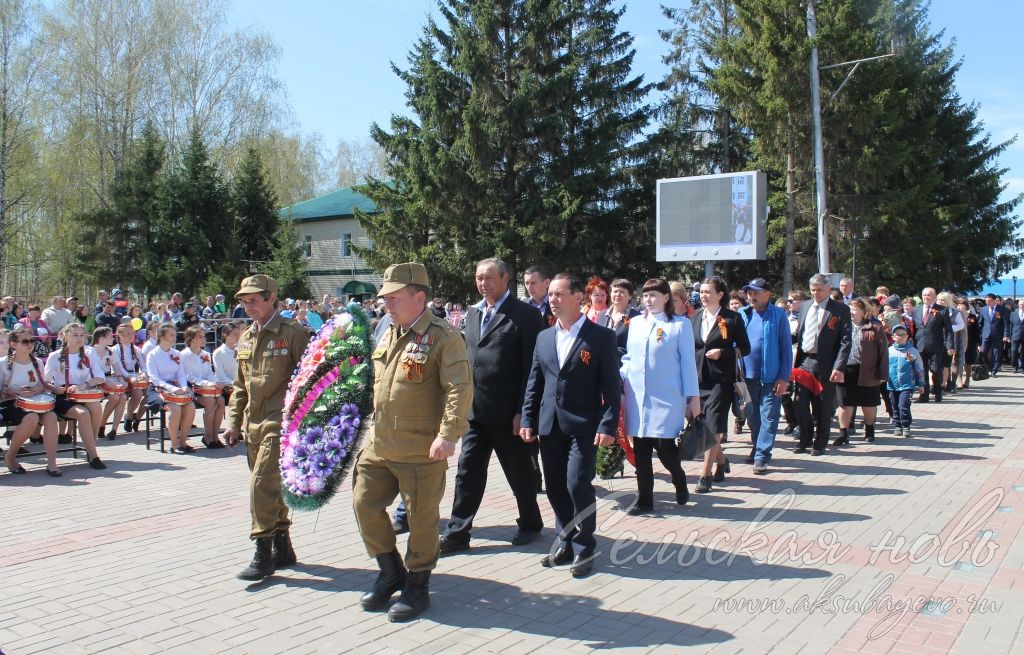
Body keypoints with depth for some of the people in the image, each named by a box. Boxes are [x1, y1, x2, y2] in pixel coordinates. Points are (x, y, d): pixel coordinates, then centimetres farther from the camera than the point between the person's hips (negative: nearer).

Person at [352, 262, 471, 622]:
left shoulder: (444, 337, -12)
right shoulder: (388, 335, 12)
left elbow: (459, 389, -19)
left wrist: (448, 434, -27)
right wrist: (372, 432, 23)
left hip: (421, 451, -8)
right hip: (378, 446, 8)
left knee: (421, 518, 5)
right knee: (365, 505, 11)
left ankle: (417, 586, 23)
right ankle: (391, 572, 31)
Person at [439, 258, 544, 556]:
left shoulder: (524, 315, -9)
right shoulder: (473, 313, 12)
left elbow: (531, 367, -12)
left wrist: (522, 411, -15)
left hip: (507, 412, -6)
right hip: (475, 409, 6)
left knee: (519, 472, 10)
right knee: (467, 471, 7)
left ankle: (530, 524, 30)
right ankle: (457, 533, 14)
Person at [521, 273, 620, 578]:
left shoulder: (601, 337, -4)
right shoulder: (544, 337, 11)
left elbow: (611, 385, -7)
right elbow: (534, 382, 14)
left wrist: (608, 425, -14)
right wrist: (528, 420, 6)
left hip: (583, 426, -5)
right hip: (550, 425, 5)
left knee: (578, 485, -9)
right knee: (556, 488, 9)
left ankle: (583, 548, 8)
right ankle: (565, 543, 24)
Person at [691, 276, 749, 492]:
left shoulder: (732, 318, -3)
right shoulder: (694, 318, 10)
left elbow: (745, 348, -1)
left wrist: (722, 353, -15)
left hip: (721, 380, -5)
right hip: (698, 379, 5)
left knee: (713, 427, -8)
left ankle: (705, 475, -3)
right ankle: (721, 461, 35)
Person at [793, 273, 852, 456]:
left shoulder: (841, 310, -5)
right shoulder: (805, 306, 11)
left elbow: (846, 340, -9)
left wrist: (839, 367, -17)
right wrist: (795, 361, 8)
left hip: (825, 365, -4)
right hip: (804, 362, 4)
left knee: (823, 407, 6)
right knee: (801, 404, 4)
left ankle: (820, 443, 18)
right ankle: (805, 440, 20)